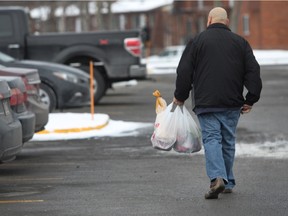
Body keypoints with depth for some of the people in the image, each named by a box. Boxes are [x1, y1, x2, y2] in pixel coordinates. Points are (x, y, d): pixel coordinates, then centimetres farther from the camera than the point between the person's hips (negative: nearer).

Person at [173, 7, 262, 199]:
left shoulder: (197, 41, 2)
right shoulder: (240, 42, 8)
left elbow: (184, 72, 0)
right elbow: (253, 71, 4)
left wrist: (180, 96, 11)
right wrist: (251, 100, 8)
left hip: (206, 102, -3)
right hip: (232, 103, 3)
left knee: (211, 139, -5)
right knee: (228, 141, 12)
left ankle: (217, 178, -25)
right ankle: (228, 183, 17)